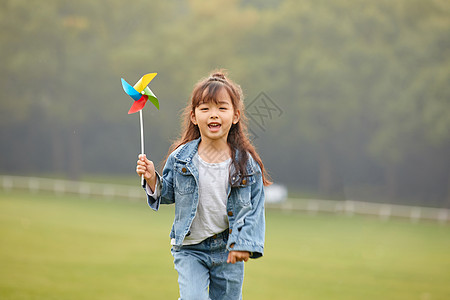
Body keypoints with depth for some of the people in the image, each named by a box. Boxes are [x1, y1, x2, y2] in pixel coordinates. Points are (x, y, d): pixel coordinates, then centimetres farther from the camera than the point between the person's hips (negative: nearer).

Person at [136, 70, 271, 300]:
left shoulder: (246, 162, -6)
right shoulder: (181, 158, -4)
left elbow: (254, 208, -3)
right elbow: (168, 194, 7)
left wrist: (244, 243, -11)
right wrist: (152, 180, -12)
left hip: (228, 250, 1)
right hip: (189, 249, 0)